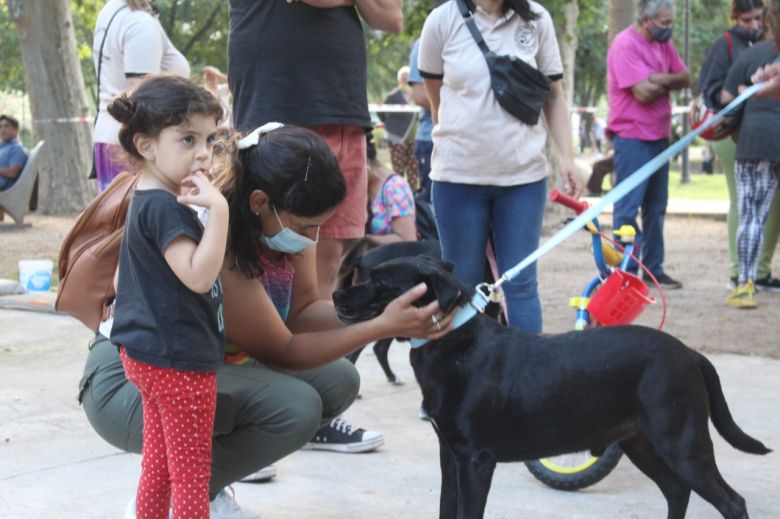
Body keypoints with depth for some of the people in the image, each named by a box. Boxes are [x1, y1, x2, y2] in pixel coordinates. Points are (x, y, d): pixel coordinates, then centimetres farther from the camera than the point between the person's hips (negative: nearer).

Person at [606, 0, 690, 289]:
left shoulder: (663, 44, 11)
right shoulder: (625, 45, -14)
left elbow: (684, 78, 5)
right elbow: (643, 92, -20)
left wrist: (657, 80, -13)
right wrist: (668, 82, -3)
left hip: (659, 135, 8)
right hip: (632, 137, -8)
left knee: (656, 207, 12)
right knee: (628, 207, -4)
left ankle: (654, 269, 20)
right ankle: (626, 273, 0)